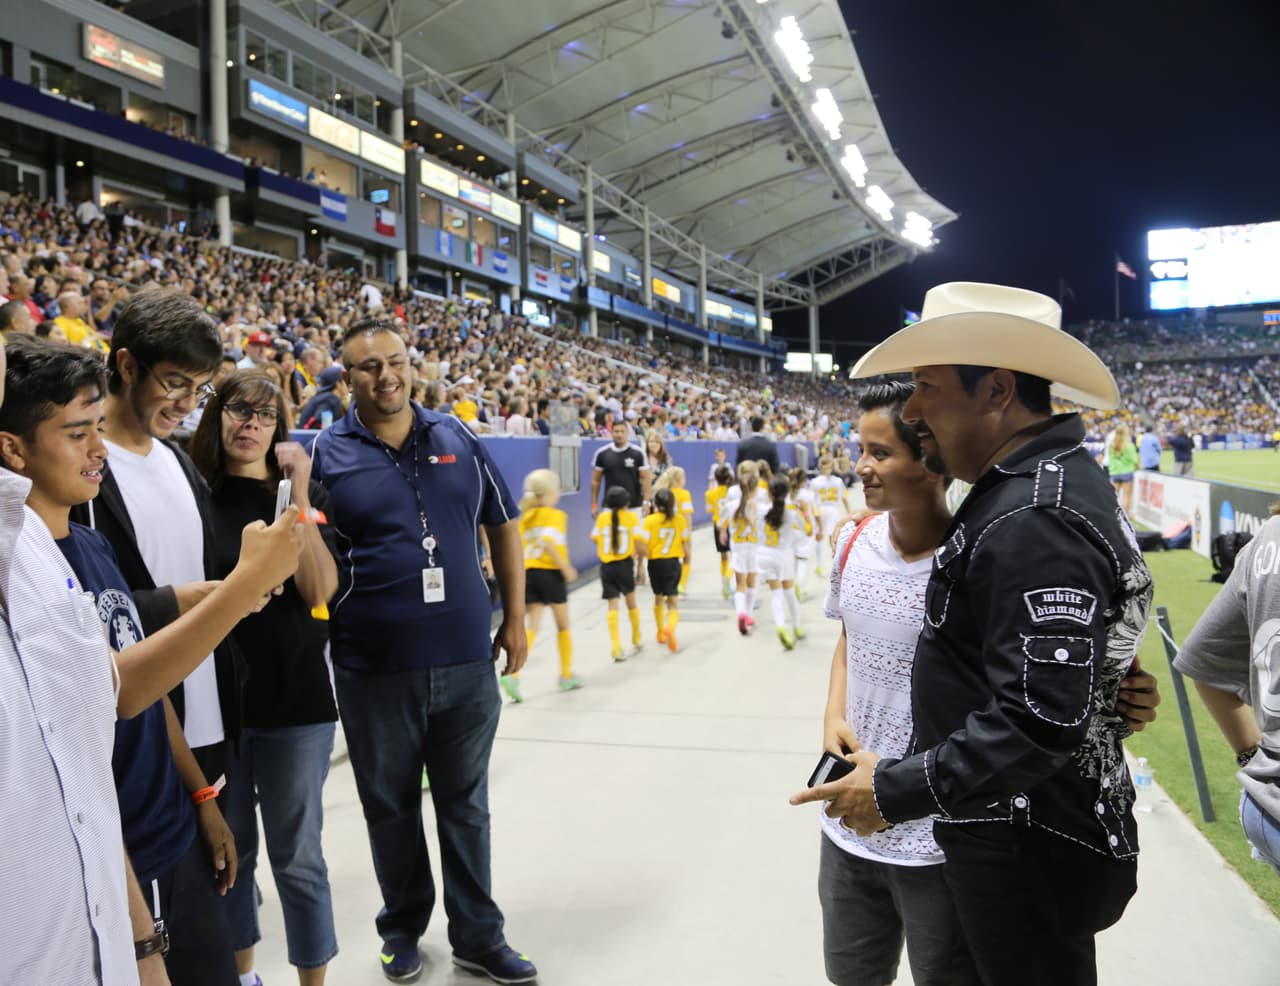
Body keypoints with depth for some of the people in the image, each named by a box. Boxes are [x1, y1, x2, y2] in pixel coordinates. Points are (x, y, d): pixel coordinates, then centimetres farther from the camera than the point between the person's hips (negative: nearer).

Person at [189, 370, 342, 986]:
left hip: (296, 700, -1)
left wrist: (298, 494, -16)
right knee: (228, 849, 17)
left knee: (296, 856, 6)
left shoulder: (304, 494, 1)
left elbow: (320, 591, -12)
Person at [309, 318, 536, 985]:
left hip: (466, 660, 2)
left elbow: (503, 528, 11)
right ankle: (403, 926, 38)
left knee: (465, 803, 14)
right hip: (374, 670, -1)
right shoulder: (326, 454, -3)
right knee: (391, 807, 15)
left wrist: (514, 617, 8)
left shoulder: (458, 439, 3)